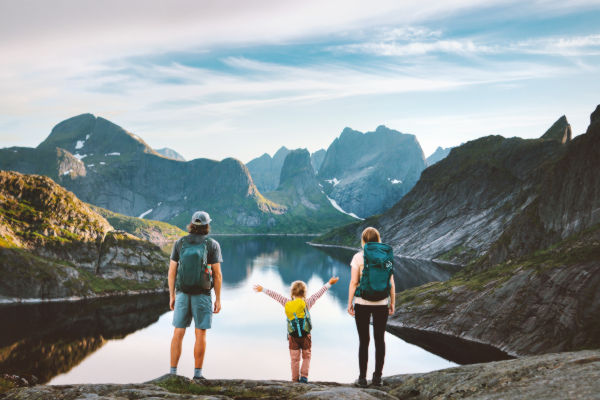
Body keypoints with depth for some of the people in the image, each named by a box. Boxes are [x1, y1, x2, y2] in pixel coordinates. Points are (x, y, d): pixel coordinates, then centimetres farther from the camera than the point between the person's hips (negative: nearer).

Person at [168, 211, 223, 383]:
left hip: (182, 294, 2)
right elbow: (217, 274, -8)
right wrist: (218, 299, -2)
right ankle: (197, 374, 6)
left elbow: (172, 271, 1)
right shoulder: (212, 245, -6)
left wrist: (172, 296, 9)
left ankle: (173, 372, 9)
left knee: (178, 333, 8)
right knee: (200, 335, 4)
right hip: (202, 295, -2)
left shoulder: (179, 243, 1)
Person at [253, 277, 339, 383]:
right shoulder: (307, 303, -5)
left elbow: (276, 296, 9)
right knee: (306, 357, 13)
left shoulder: (287, 303, -1)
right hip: (305, 336, -1)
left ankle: (295, 379, 10)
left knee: (295, 359, 8)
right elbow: (318, 294, 4)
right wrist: (329, 284, 14)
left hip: (293, 337, 1)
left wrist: (263, 290, 20)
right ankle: (304, 376, 2)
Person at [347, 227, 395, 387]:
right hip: (381, 304, 2)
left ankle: (362, 378, 8)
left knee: (364, 340, 5)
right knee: (380, 339, 10)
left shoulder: (359, 257, -6)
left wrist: (349, 303, -1)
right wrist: (392, 303, 10)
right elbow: (391, 283, 2)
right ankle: (377, 377, 14)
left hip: (362, 303, -2)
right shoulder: (387, 256, 1)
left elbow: (353, 282, -8)